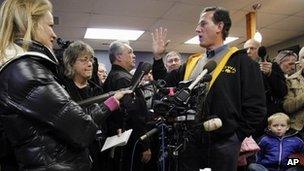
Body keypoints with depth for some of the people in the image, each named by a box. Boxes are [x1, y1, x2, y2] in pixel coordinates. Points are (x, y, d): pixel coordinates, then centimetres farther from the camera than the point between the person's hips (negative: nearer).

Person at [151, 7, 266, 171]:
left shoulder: (240, 61, -4)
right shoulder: (192, 62, 13)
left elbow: (256, 106, -6)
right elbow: (167, 85, 18)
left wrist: (238, 137, -8)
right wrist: (158, 57, 9)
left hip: (223, 145, -4)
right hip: (189, 143, 5)